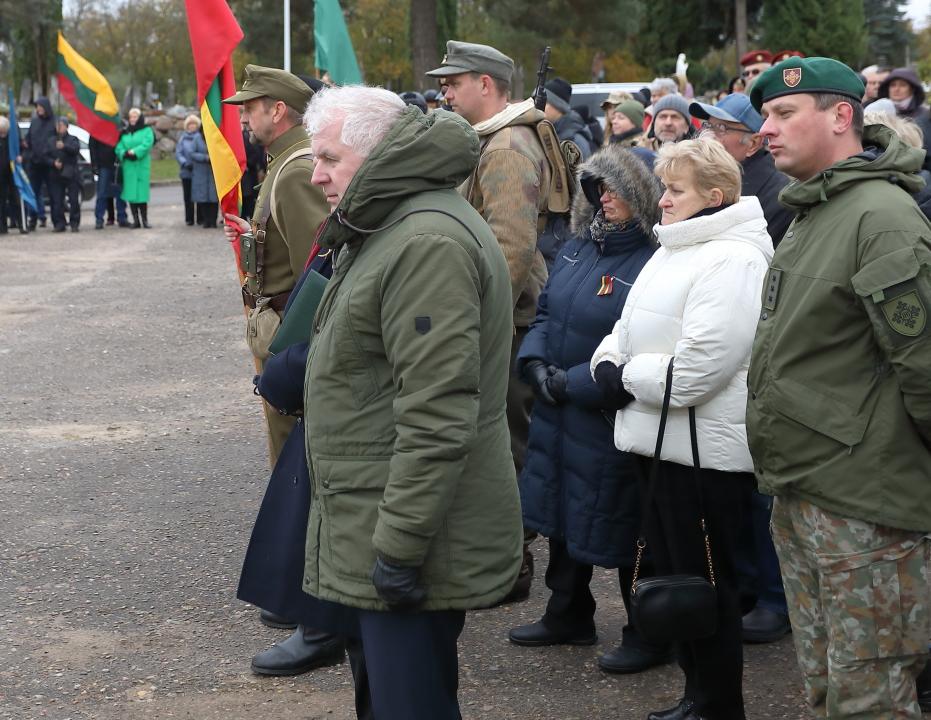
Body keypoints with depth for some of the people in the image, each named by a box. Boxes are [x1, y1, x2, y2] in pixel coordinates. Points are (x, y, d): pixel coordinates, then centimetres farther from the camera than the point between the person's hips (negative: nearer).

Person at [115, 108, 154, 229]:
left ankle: (144, 220, -2)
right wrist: (125, 153, -13)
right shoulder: (125, 132, 16)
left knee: (142, 192, -7)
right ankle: (136, 220, 4)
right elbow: (119, 147, 6)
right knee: (131, 192, -1)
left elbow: (146, 145, -9)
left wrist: (134, 152, -18)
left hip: (142, 165, -3)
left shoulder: (147, 131, 6)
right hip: (128, 166, 3)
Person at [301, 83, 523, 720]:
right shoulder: (392, 228, 15)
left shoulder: (427, 243, -21)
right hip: (393, 529, 11)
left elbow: (437, 417, -26)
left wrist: (398, 546, -23)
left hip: (417, 549, -11)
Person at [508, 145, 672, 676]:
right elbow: (546, 312, 15)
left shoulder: (652, 263, -19)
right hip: (558, 414, 8)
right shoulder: (577, 249, 7)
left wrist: (573, 383, -21)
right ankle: (568, 615, 37)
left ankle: (649, 635, 20)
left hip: (610, 423, -8)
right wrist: (537, 364, -4)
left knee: (623, 529, 3)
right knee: (564, 514, 19)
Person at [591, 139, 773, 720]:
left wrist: (627, 378, -12)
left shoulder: (732, 258, -17)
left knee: (706, 584, 1)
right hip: (660, 439, 10)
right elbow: (630, 328, 20)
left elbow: (698, 365, -25)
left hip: (704, 448, -10)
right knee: (673, 573, 17)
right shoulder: (674, 251, 16)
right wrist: (608, 362, -1)